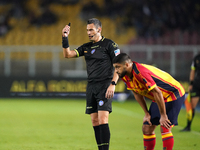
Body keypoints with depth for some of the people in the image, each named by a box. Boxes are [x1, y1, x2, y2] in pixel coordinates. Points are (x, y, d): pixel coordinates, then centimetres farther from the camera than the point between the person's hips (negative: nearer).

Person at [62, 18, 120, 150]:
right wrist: (65, 38, -2)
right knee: (95, 121, 3)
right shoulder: (86, 47, 15)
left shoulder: (109, 44, -3)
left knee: (102, 120, -16)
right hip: (91, 87, 7)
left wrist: (113, 84, -16)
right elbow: (68, 54, 11)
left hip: (104, 85, -7)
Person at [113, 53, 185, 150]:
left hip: (174, 94, -9)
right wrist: (147, 113, 6)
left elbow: (157, 93, -30)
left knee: (165, 129, -18)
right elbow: (137, 94, 10)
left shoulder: (141, 73, -32)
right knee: (147, 129, 6)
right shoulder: (125, 76, -4)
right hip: (159, 98, 9)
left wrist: (163, 116, -23)